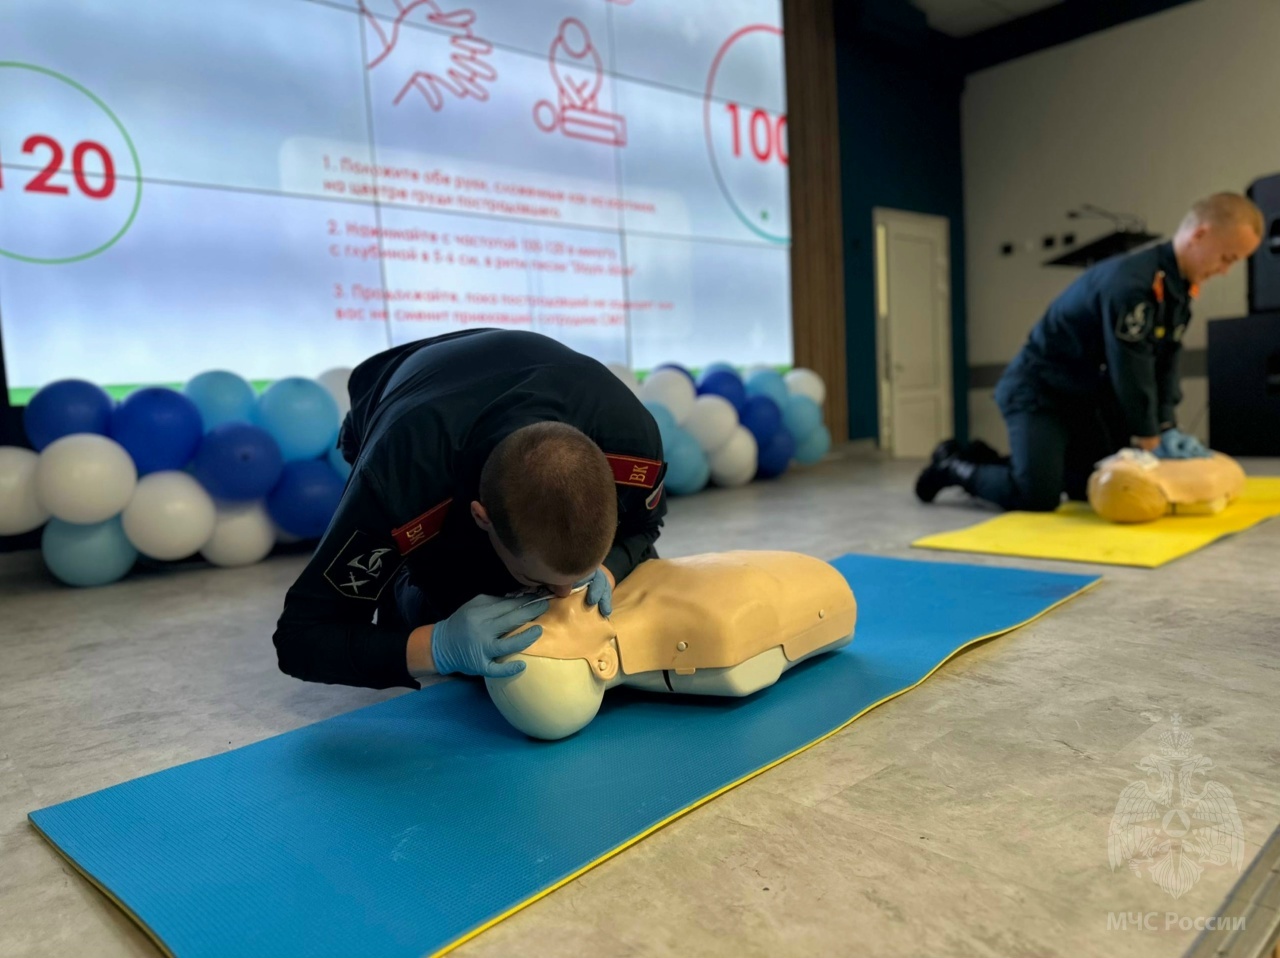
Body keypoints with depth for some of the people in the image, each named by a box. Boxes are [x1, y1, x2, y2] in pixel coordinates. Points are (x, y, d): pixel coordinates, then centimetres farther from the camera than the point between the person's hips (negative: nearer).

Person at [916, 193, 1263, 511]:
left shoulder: (1179, 287, 5)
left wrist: (1168, 429, -3)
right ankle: (953, 466, 4)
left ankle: (989, 461, 23)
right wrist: (1149, 441, -14)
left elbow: (1165, 363, 6)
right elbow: (1131, 372, -24)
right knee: (1037, 496, -22)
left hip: (1084, 398, 10)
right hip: (1038, 391, -10)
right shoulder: (1130, 282, -27)